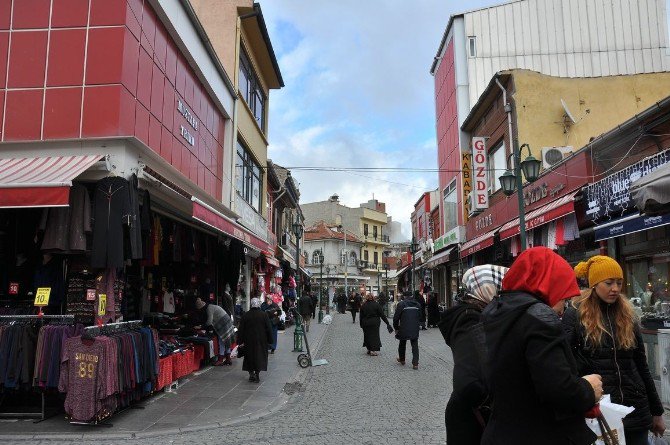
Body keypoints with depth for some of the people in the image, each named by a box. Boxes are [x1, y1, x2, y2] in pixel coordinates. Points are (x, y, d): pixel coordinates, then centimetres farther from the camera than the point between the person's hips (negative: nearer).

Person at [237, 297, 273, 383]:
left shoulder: (245, 315, -2)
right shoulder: (264, 315, -6)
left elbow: (241, 329, 1)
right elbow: (269, 329, -3)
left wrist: (240, 341, 7)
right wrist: (270, 340, 5)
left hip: (249, 341, 1)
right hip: (261, 341, -1)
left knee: (249, 357, 13)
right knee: (260, 356, 6)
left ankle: (251, 373, 12)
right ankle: (257, 374, 2)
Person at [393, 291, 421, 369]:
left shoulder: (401, 304, -6)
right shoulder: (418, 305, 6)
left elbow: (396, 318, -6)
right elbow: (420, 317, 12)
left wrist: (396, 328, 5)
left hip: (404, 329, -2)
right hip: (415, 330, 2)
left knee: (402, 344, 18)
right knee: (415, 345, 6)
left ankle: (402, 359, 34)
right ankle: (415, 363, -2)